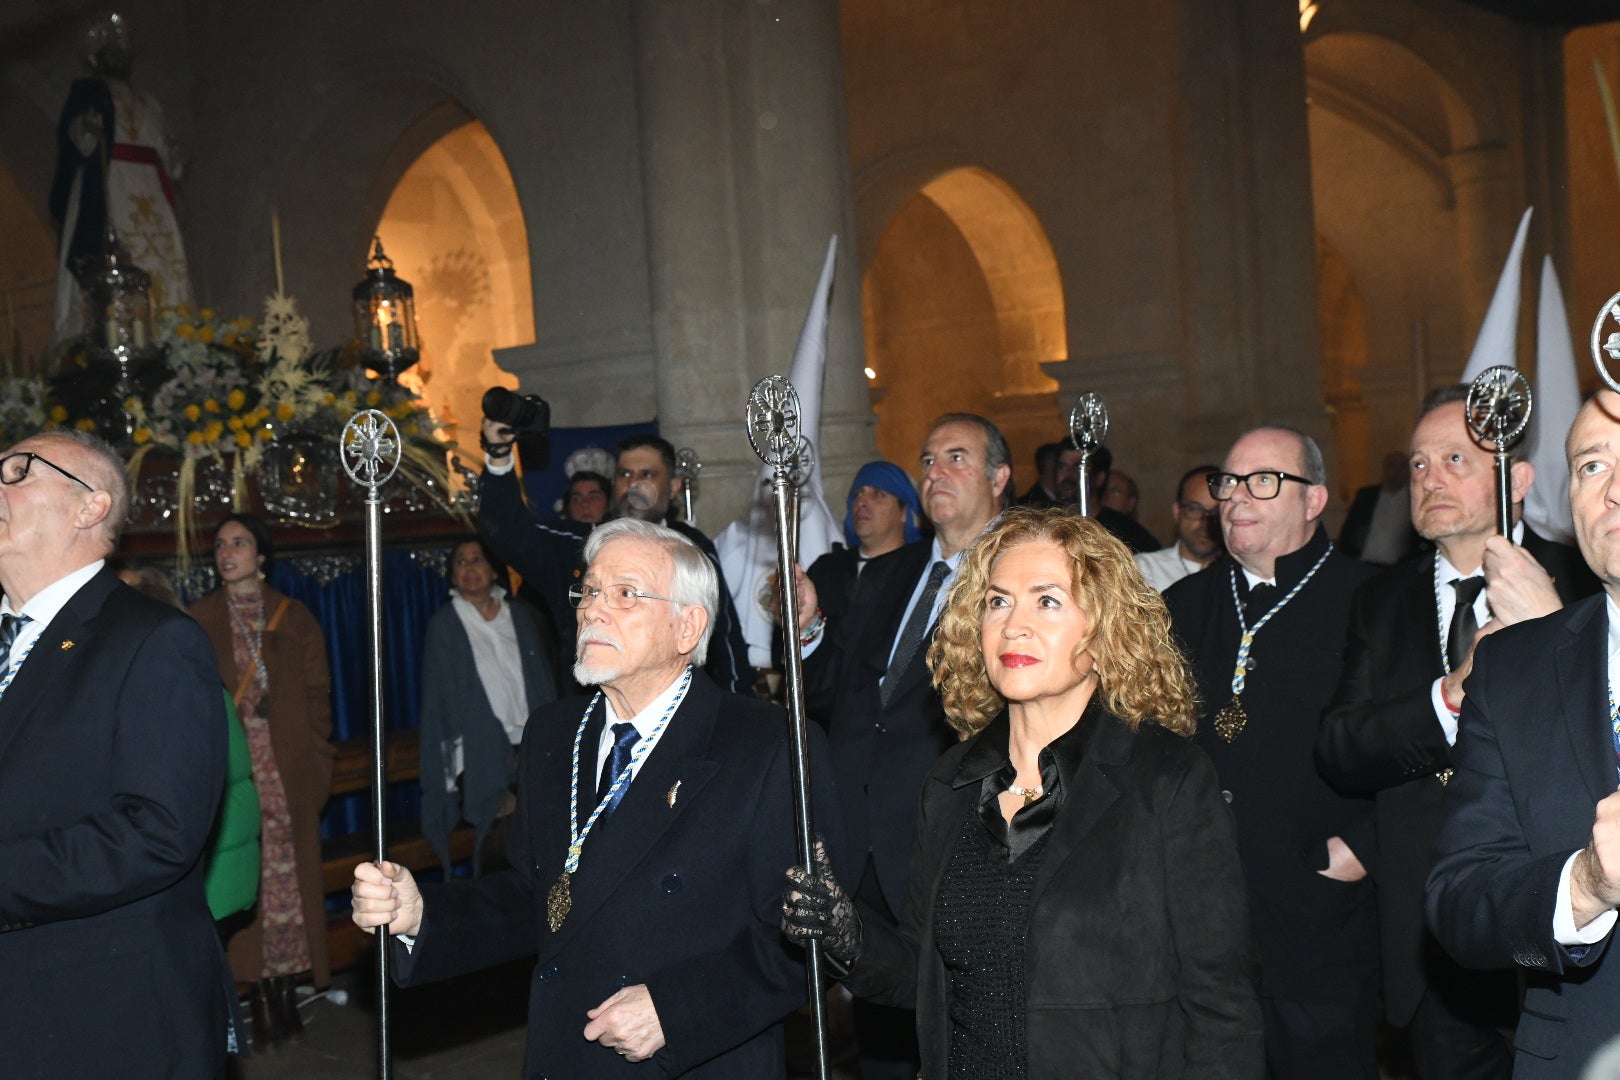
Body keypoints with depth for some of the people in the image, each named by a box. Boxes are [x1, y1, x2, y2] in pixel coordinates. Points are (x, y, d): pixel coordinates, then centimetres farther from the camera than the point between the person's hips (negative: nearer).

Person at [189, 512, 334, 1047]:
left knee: (291, 874, -1)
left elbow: (317, 691, 9)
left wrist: (317, 757, -1)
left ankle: (288, 988, 7)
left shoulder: (293, 617, 11)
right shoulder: (201, 619, 9)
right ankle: (262, 993, 0)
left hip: (288, 769, 1)